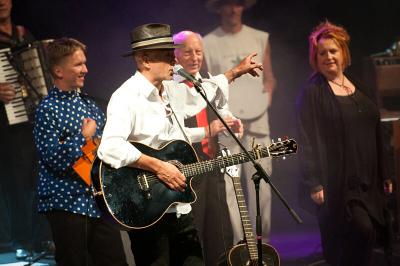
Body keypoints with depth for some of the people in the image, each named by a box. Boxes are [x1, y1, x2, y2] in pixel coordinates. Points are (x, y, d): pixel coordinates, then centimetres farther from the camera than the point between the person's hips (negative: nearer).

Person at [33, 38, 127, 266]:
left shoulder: (89, 105, 13)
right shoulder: (48, 109, -9)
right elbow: (55, 158, -18)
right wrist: (84, 137, -11)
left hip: (99, 201, 7)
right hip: (67, 203, -7)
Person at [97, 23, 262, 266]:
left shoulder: (172, 91, 12)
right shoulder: (127, 97, -15)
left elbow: (201, 94, 36)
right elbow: (109, 148, -30)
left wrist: (236, 72, 41)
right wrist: (158, 167, -27)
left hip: (180, 208, 9)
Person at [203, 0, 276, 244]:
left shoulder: (260, 39, 12)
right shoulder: (208, 43, 3)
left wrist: (268, 90, -1)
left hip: (257, 121, 2)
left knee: (260, 184, 0)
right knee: (227, 186, -7)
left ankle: (261, 242, 12)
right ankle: (237, 248, -2)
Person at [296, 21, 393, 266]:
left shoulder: (361, 89, 14)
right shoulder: (312, 93, -5)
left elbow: (375, 135, 18)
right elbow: (308, 140, -11)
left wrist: (384, 174, 15)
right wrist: (314, 183, -18)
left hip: (368, 180, 6)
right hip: (338, 180, -6)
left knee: (370, 234, 4)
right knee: (361, 229, -18)